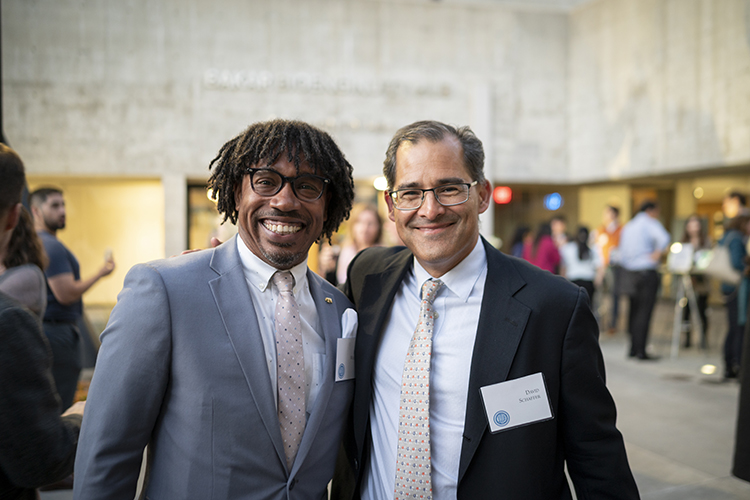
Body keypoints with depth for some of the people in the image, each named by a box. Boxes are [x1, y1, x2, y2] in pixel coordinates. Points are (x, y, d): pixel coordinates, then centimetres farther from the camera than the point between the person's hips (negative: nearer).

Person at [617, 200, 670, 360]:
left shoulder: (628, 226, 16)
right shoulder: (650, 224, -6)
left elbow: (621, 251, 16)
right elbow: (664, 238, -26)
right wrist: (658, 253, -13)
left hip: (629, 273, 7)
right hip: (646, 273, -7)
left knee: (634, 311, 13)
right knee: (644, 312, -5)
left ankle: (633, 348, 16)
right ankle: (641, 351, -6)